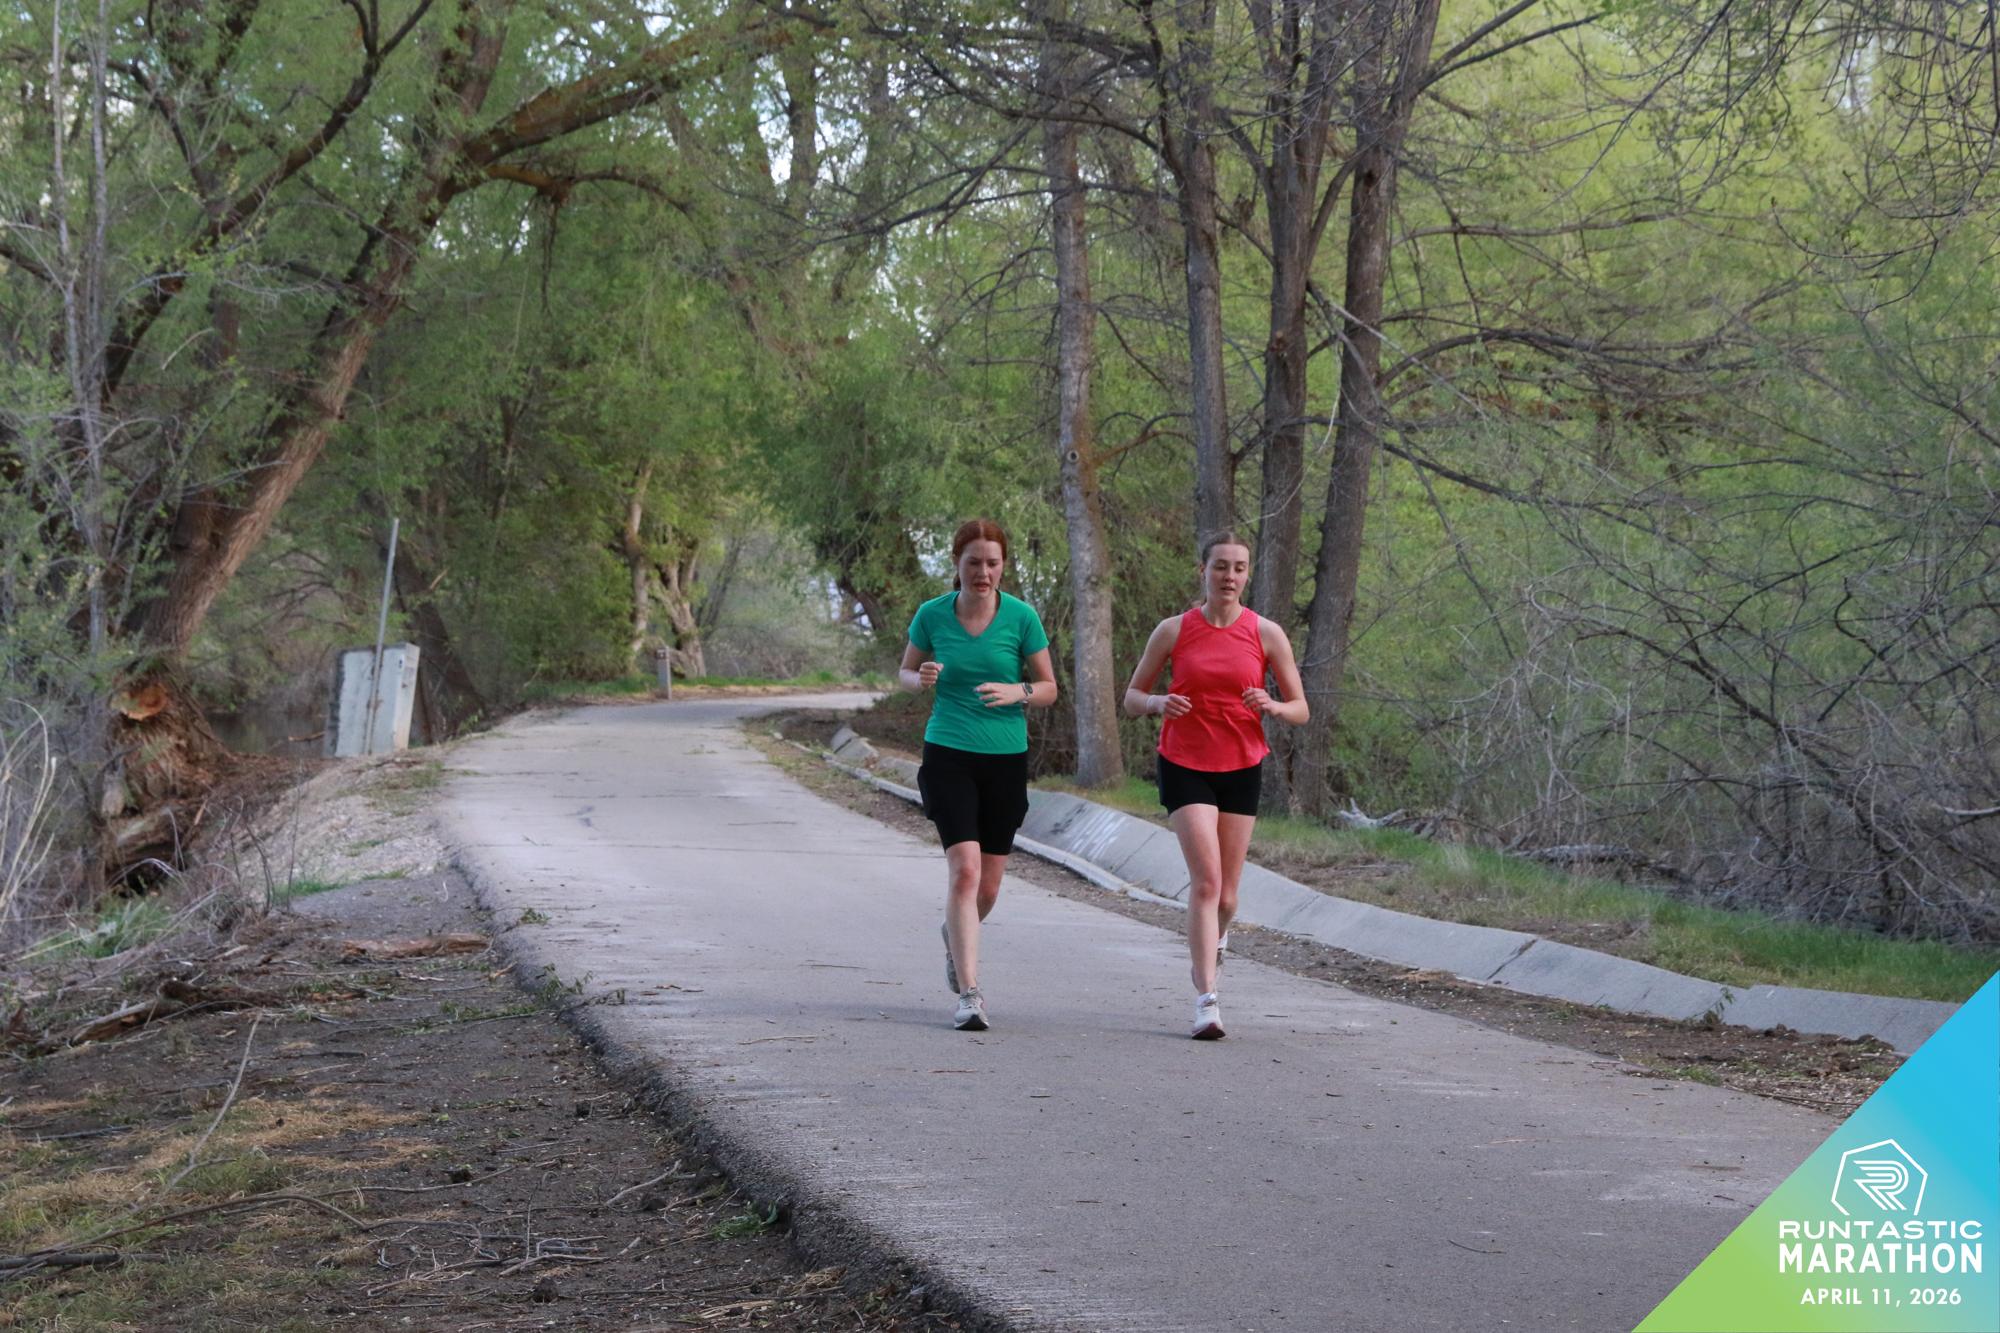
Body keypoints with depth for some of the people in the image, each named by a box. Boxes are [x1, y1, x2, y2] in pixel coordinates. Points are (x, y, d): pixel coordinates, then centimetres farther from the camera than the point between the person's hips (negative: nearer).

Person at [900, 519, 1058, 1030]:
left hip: (1005, 759, 1)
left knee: (987, 888, 8)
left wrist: (1018, 692, -18)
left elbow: (1049, 688, 4)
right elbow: (905, 672, 13)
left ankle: (955, 934, 43)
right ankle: (969, 993, -12)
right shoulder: (932, 614, -2)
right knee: (964, 869, -16)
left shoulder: (1021, 617, -3)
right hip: (948, 756, -1)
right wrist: (922, 679, -11)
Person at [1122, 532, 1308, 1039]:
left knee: (1225, 890, 7)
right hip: (1184, 767, -2)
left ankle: (1216, 943, 43)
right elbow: (1131, 698, 6)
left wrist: (1273, 707, -18)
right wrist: (1158, 702, -17)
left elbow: (1300, 709, 5)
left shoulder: (1267, 634, 1)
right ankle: (1206, 1000, -17)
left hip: (1242, 769, 2)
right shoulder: (1174, 631, -1)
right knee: (1206, 879, -16)